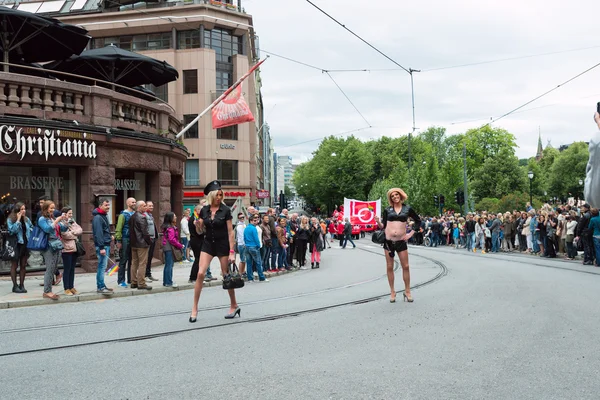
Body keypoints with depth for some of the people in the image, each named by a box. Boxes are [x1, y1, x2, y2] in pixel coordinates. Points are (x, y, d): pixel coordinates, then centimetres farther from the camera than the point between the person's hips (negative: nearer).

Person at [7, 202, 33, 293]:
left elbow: (32, 228, 20)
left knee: (23, 265, 8)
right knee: (14, 265, 1)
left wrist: (29, 231, 1)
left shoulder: (26, 219, 9)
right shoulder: (11, 219, -7)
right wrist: (18, 219, -18)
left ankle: (22, 285, 15)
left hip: (25, 244, 5)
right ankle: (15, 286, 4)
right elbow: (12, 230, -19)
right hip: (16, 245, -5)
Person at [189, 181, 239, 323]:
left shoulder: (225, 210, -8)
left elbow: (230, 232, -9)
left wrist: (232, 252, -14)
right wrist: (199, 224, -10)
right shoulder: (204, 210, 2)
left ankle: (234, 306, 22)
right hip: (208, 244, 3)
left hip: (223, 245, -3)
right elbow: (200, 230, 12)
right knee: (200, 273, -10)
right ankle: (194, 308, -3)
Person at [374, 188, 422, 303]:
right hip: (388, 241, 1)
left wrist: (411, 233, 5)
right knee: (389, 267, 4)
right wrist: (378, 221, -14)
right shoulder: (387, 210, 4)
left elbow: (418, 221, 13)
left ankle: (407, 292, 11)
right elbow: (383, 226, 5)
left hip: (401, 241, -1)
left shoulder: (407, 209, 3)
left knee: (406, 267, -1)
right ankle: (392, 292, 12)